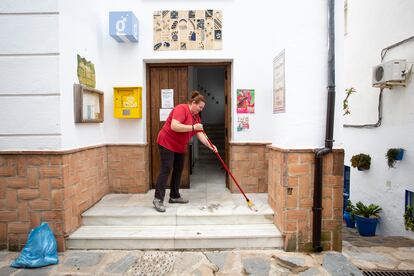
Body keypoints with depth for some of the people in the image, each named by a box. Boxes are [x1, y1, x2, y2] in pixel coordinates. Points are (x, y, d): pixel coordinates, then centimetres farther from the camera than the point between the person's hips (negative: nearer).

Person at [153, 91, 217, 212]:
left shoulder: (196, 116, 9)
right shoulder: (181, 109, -18)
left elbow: (200, 134, 5)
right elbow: (174, 126, -30)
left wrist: (209, 145, -8)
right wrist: (192, 127, -28)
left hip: (180, 146, 9)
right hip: (167, 143, -9)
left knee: (178, 170, 9)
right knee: (166, 169, -12)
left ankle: (174, 196, 19)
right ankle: (158, 199, -8)